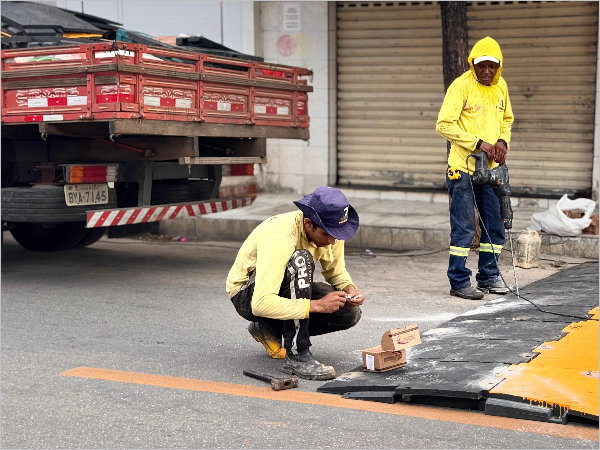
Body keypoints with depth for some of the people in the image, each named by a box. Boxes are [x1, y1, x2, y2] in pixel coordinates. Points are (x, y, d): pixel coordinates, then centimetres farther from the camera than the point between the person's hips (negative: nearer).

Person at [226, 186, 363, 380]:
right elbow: (261, 304, -43)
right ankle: (297, 356, -30)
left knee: (350, 312, -13)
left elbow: (336, 273, 4)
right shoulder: (279, 237, -36)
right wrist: (317, 305, -42)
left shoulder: (330, 230, -15)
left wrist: (350, 290, -19)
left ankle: (271, 329, 6)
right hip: (247, 295, -7)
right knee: (300, 261, -37)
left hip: (290, 288, 7)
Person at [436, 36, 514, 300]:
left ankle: (489, 276, 23)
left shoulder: (501, 87, 10)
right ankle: (459, 282, 4)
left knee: (495, 225, 11)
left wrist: (503, 141, 2)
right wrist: (478, 143, -18)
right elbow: (444, 124, -15)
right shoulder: (461, 86, -11)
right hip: (464, 168, -7)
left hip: (491, 168, 7)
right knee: (464, 227, -4)